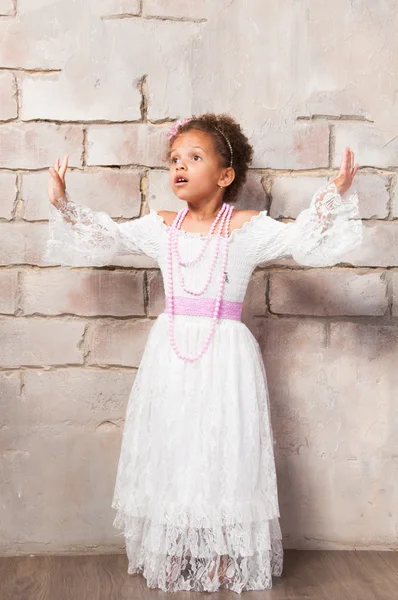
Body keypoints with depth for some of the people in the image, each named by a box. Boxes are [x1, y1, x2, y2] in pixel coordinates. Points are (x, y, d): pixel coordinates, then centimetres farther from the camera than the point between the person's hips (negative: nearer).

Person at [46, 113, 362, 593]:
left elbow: (306, 240, -10)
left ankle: (222, 559, 22)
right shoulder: (160, 227, 5)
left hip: (225, 355, -3)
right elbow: (101, 238, 13)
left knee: (223, 452, 4)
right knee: (170, 450, 9)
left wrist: (336, 195, -22)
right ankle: (173, 556, 25)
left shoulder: (249, 228, -3)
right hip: (171, 351, 3)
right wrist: (62, 203, 5)